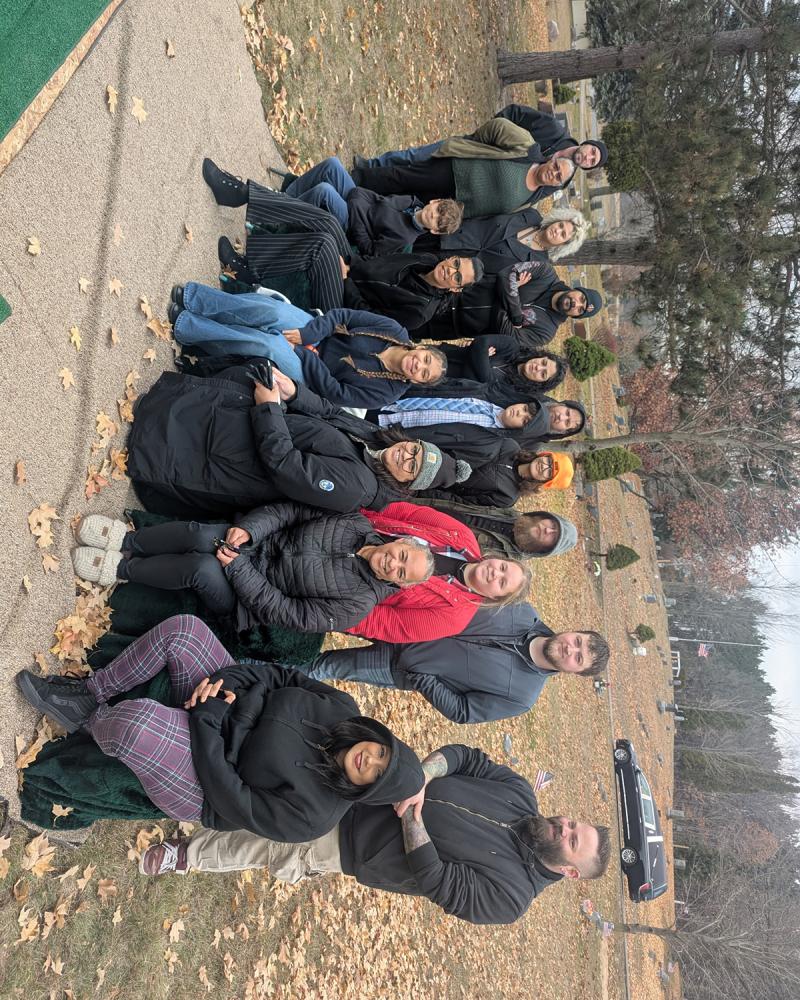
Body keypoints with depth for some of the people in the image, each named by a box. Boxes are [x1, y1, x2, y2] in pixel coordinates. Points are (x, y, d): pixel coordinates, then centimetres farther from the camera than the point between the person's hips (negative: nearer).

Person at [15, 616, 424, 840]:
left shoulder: (313, 815, -22)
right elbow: (282, 676, -3)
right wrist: (222, 680, -19)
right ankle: (89, 690, 4)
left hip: (204, 785, -6)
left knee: (136, 720, -36)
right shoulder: (343, 709, -8)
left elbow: (234, 803, -23)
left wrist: (206, 719, -22)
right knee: (182, 628, -17)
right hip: (224, 704, 6)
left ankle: (88, 717, 3)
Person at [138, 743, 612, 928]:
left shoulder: (509, 896, -12)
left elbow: (437, 881, -17)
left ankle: (188, 853, 15)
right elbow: (463, 755, -4)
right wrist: (420, 777, -22)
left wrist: (410, 816, -24)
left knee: (267, 845, -10)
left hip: (353, 842, -4)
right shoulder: (520, 793, -1)